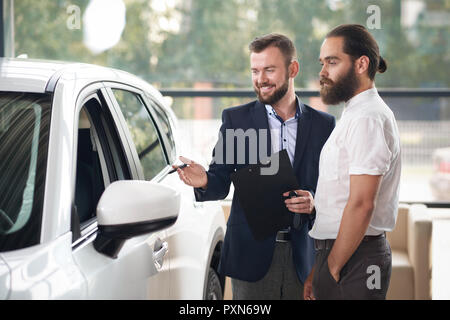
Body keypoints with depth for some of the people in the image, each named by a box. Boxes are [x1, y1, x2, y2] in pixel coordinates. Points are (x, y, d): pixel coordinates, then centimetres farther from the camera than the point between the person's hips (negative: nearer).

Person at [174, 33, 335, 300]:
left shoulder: (323, 125, 6)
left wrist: (314, 203, -15)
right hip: (252, 255, -1)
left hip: (303, 257, 1)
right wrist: (204, 182, -20)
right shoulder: (236, 119, 4)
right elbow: (221, 183, 2)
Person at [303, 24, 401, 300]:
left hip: (354, 261, -9)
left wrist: (333, 270, -16)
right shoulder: (355, 115, 18)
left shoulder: (367, 119, -15)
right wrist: (318, 271, 16)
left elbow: (361, 205, -22)